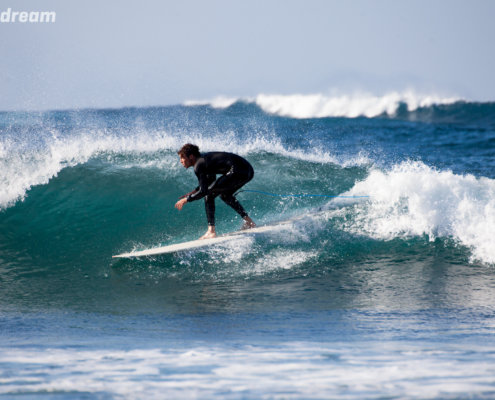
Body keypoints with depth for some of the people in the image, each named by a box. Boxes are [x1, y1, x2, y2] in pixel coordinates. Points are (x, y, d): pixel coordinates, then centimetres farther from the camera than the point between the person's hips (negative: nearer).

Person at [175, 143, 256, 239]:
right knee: (224, 195, 30)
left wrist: (186, 199, 0)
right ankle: (249, 222, 30)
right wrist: (192, 193, 30)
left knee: (209, 195, -1)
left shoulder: (199, 165, -5)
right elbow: (211, 182, 35)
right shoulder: (205, 158, 23)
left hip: (238, 172, -10)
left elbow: (203, 191, -10)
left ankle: (211, 232, -6)